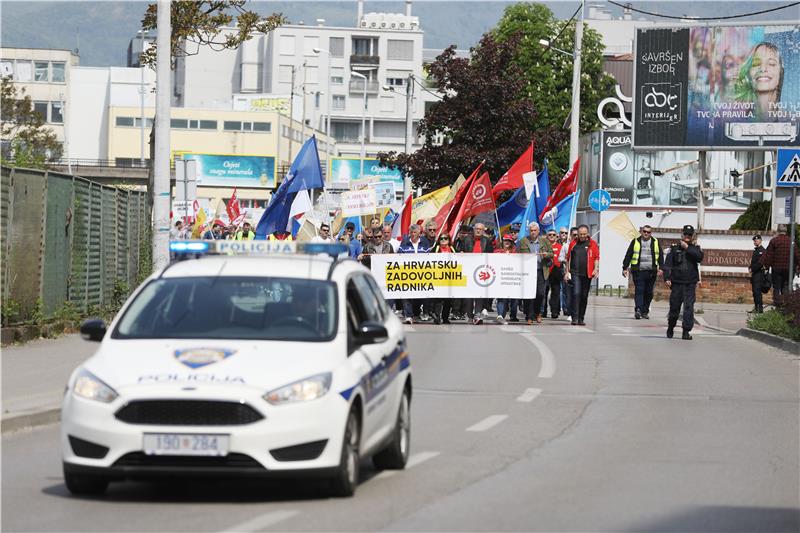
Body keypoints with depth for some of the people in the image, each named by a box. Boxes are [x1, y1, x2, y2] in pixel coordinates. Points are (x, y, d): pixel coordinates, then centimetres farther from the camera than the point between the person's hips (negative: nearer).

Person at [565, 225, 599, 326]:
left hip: (587, 274, 0)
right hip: (575, 273, 0)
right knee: (576, 293, -14)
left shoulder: (592, 244, 6)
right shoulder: (573, 244, 10)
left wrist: (596, 269, -10)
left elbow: (596, 257, 3)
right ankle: (575, 317, -16)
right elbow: (568, 258, 15)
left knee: (584, 296, 7)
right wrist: (567, 271, 12)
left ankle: (581, 318, 16)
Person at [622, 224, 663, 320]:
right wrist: (625, 268, 4)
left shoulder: (656, 242, 12)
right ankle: (638, 310, -22)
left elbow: (660, 257, 11)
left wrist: (661, 268, -1)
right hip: (638, 271, -2)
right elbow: (628, 255, 9)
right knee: (639, 291, -13)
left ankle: (645, 311, 14)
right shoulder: (635, 242, 8)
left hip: (651, 272, 2)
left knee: (648, 293, 6)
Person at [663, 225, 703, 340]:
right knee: (674, 307, 7)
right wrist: (667, 278, -10)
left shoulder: (695, 248, 9)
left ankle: (686, 331, -7)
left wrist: (687, 248, -14)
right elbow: (668, 263, 1)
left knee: (689, 307, -9)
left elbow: (699, 257, -12)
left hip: (690, 284, 0)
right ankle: (670, 328, 29)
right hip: (676, 283, 0)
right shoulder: (674, 248, 6)